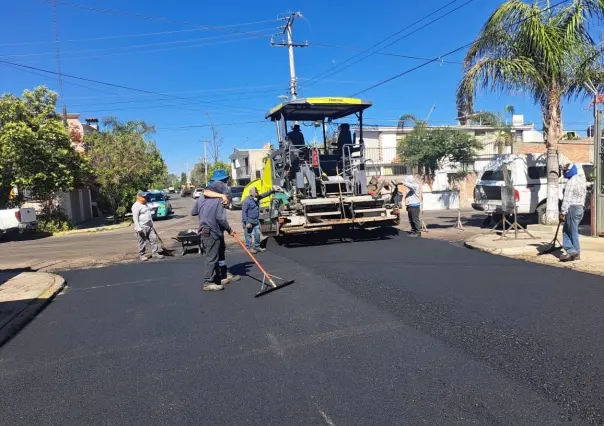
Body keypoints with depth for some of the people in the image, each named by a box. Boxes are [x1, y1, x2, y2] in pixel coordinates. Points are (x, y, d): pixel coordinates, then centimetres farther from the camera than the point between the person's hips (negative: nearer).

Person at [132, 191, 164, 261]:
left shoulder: (145, 204, 18)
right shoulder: (136, 206, -10)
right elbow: (135, 218, -17)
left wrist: (152, 225, 24)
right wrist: (138, 228, -24)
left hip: (149, 227, 8)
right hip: (142, 228, -8)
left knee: (154, 239, 3)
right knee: (142, 242, 0)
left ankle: (155, 253, 7)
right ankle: (141, 255, 12)